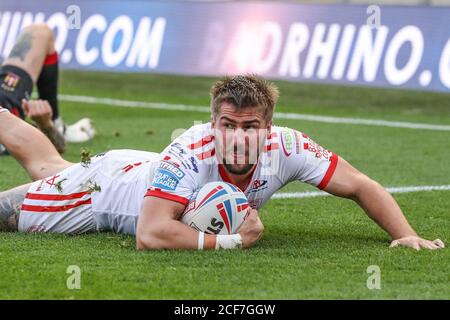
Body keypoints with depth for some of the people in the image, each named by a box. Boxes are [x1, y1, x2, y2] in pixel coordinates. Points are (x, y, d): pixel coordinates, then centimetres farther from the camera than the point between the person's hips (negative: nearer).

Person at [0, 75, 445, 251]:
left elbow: (361, 186, -27)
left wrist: (405, 234, -40)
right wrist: (231, 240, -52)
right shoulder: (190, 154, -47)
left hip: (148, 170, 6)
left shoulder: (286, 148, -35)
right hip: (109, 189, -6)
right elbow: (149, 235, -52)